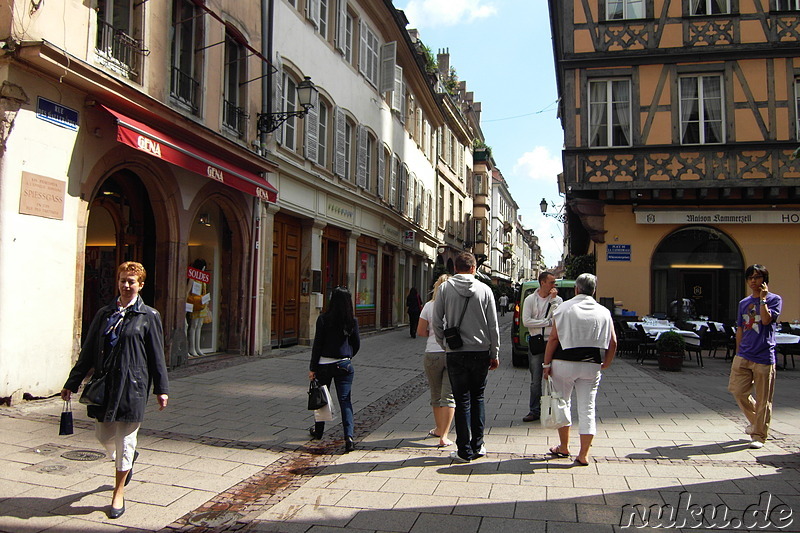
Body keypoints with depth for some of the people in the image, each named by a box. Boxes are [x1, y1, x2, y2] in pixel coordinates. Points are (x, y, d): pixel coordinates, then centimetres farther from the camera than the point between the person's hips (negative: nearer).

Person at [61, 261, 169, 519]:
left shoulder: (149, 316, -3)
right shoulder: (104, 314, 8)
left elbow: (157, 355, -1)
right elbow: (88, 351, 12)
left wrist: (161, 389, -2)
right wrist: (72, 382, 11)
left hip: (132, 384, -4)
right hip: (104, 382, 4)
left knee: (125, 439, 2)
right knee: (103, 434, 12)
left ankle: (119, 492, 19)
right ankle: (128, 459, 45)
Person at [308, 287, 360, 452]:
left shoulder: (323, 319, -9)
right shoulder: (352, 321, -2)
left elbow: (317, 344, -8)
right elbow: (356, 344, 6)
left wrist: (312, 367, -2)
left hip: (324, 365, -1)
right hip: (344, 365, 1)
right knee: (345, 400, 1)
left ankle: (318, 431, 34)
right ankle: (348, 436, -13)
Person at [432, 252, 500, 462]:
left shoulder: (445, 288, -2)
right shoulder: (485, 289, 1)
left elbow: (437, 322, -3)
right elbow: (493, 326, 3)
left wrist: (444, 345, 11)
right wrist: (495, 354, 10)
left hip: (456, 353, -1)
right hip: (481, 352, 2)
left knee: (462, 400, 4)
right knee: (478, 397, 15)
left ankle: (465, 451, 8)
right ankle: (477, 446, 19)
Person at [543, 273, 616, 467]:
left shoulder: (565, 308, -4)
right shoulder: (604, 312, 5)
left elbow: (553, 338, -9)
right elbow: (613, 342, 3)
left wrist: (546, 364, -4)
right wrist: (606, 363, 16)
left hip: (564, 363, -2)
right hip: (591, 365, 2)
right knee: (587, 408, 6)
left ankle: (564, 447, 24)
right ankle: (583, 455, 6)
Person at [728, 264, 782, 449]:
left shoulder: (775, 299, 0)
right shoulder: (743, 303, 14)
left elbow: (766, 319, -18)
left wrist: (763, 299, -13)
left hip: (764, 357, -5)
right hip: (744, 356, 5)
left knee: (763, 399, 1)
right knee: (737, 389, 1)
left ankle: (759, 436, 11)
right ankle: (754, 420, 27)